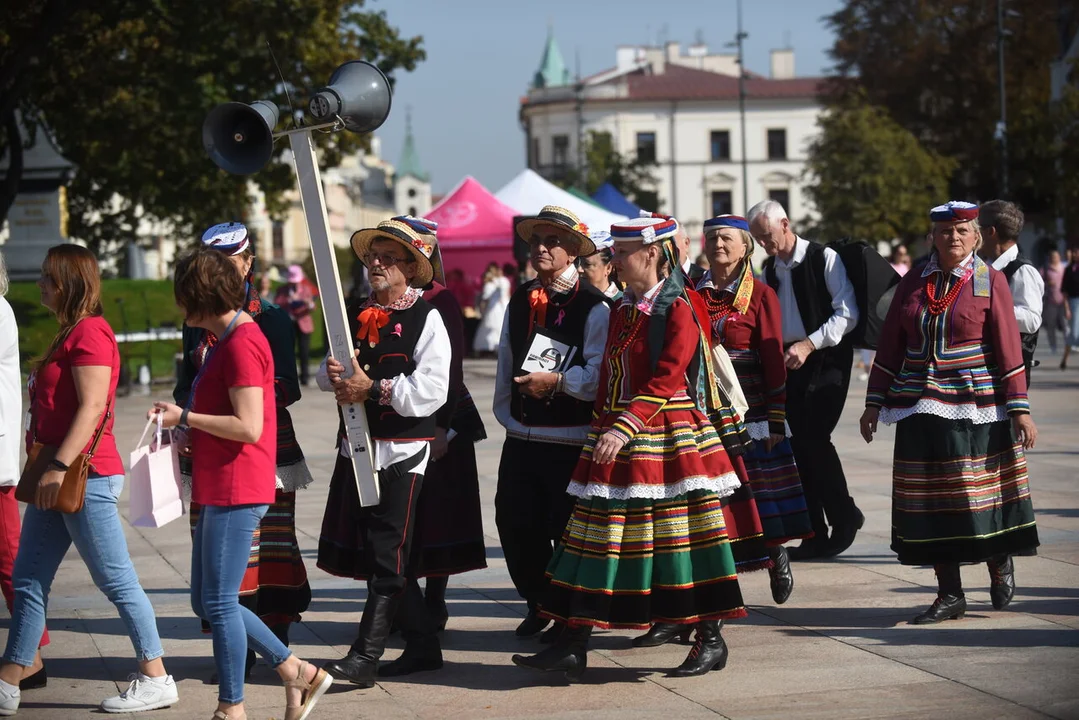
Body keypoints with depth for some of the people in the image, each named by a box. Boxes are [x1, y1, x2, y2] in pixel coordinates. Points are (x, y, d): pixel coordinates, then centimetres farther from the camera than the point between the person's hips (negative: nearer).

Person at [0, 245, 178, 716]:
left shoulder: (89, 332, -13)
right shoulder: (69, 333, 18)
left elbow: (92, 406, -21)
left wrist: (60, 467, -25)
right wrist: (45, 467, 18)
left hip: (85, 476, -10)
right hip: (59, 478, 10)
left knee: (116, 580, -4)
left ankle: (156, 681, 4)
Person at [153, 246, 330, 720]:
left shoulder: (240, 343, -16)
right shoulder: (227, 339, 17)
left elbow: (248, 427, -22)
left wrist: (185, 417, -13)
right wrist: (188, 432, 10)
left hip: (235, 491, -11)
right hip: (218, 489, 11)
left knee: (218, 602, -4)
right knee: (206, 601, 13)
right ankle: (297, 674, 17)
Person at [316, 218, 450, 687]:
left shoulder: (427, 319, -6)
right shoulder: (355, 316, 14)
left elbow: (431, 389, -16)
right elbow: (326, 376, 17)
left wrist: (374, 389, -19)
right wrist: (334, 375, -6)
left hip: (403, 451, -7)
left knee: (387, 556, -4)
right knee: (362, 550, 10)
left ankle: (365, 658, -4)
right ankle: (422, 643, 24)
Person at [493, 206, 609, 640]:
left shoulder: (592, 307, -9)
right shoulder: (519, 303, 12)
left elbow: (601, 375, -16)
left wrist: (558, 381, -24)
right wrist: (505, 414, 15)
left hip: (571, 441, -6)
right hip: (522, 438, 6)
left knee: (569, 531, 2)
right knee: (515, 524, 7)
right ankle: (538, 604, 29)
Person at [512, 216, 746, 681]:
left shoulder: (679, 310, -11)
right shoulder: (623, 310, 14)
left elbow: (666, 380, -20)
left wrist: (625, 429, -29)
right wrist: (603, 430, 13)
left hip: (667, 438, -7)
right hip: (617, 438, 8)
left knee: (679, 534, -1)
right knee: (598, 534, 3)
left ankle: (711, 641, 13)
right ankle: (572, 647, 3)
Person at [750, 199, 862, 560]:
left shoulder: (824, 259, -8)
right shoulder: (770, 270, 12)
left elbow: (848, 313, -14)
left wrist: (808, 344, -20)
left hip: (827, 360, -6)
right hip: (790, 364, 7)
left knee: (814, 437, -15)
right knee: (800, 445, 3)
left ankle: (845, 516, 5)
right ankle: (816, 536, 10)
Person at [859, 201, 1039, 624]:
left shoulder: (990, 281, -1)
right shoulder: (913, 284, 8)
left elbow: (1008, 349, -4)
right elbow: (890, 348, 11)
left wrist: (1019, 409, -8)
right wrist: (874, 403, 9)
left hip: (976, 406, -3)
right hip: (923, 408, 3)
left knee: (980, 493, -1)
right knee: (931, 500, 3)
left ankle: (1000, 564, 27)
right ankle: (950, 595, 11)